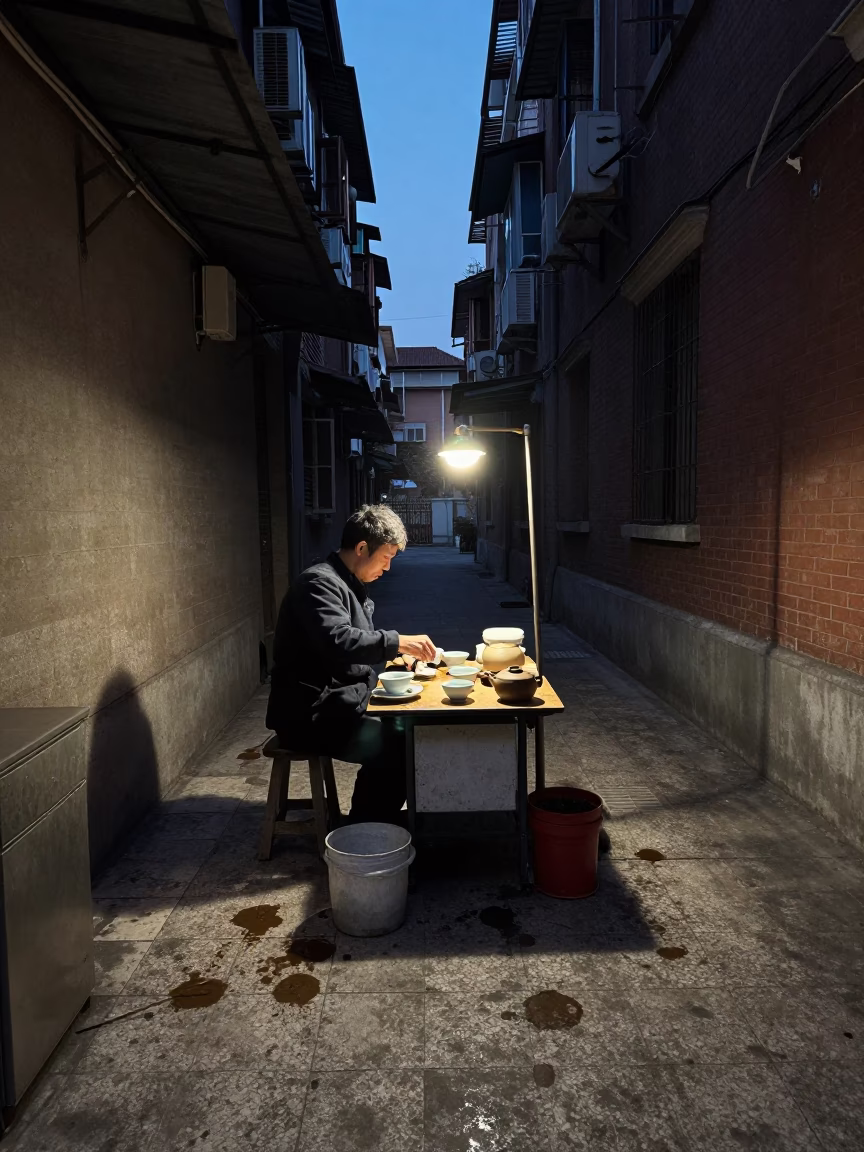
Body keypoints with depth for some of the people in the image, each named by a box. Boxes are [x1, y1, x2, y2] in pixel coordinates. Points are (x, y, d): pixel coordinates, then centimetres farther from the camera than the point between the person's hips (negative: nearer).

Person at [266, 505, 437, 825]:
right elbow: (337, 642, -32)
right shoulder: (319, 582, -16)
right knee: (398, 746, -20)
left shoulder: (350, 584, 16)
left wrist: (394, 652, 5)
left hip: (339, 704, 10)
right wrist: (397, 641, -29)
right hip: (310, 716, -10)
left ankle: (371, 825, 12)